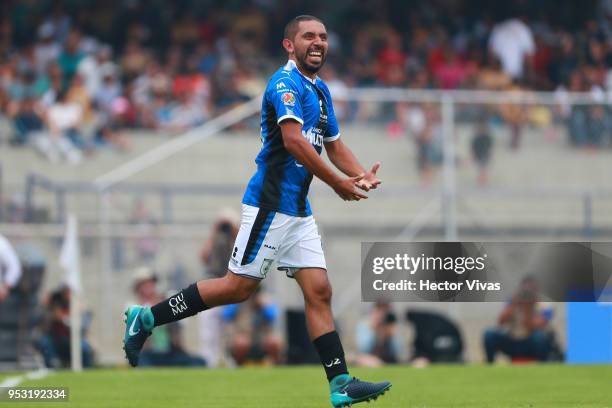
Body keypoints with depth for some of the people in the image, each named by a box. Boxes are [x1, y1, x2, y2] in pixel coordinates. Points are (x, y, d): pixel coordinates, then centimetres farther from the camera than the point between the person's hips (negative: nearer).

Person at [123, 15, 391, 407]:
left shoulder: (320, 90, 17)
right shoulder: (286, 83, -12)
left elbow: (335, 145, 22)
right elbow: (294, 141, -25)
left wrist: (361, 175, 2)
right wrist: (338, 183, -22)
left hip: (299, 210, 9)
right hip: (271, 204, -9)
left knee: (319, 291, 2)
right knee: (239, 286, -7)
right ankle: (146, 318, 4)